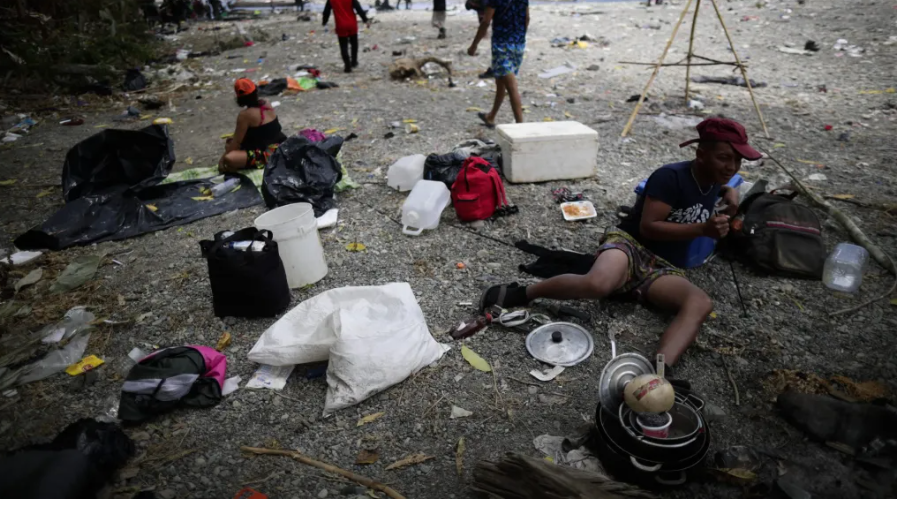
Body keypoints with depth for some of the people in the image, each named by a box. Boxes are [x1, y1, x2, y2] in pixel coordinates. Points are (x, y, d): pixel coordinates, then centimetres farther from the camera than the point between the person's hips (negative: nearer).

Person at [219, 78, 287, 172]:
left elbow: (237, 142, -14)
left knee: (228, 159, -28)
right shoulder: (266, 104, 4)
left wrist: (222, 159, -3)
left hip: (268, 155, -9)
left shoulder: (245, 115, -18)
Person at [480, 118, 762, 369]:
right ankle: (519, 293, -19)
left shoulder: (712, 180, 13)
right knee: (597, 284, -42)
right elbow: (647, 227, -17)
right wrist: (702, 229, -20)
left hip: (663, 268, 6)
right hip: (630, 243, -6)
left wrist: (728, 191, 17)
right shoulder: (671, 176, -11)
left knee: (701, 303, -29)